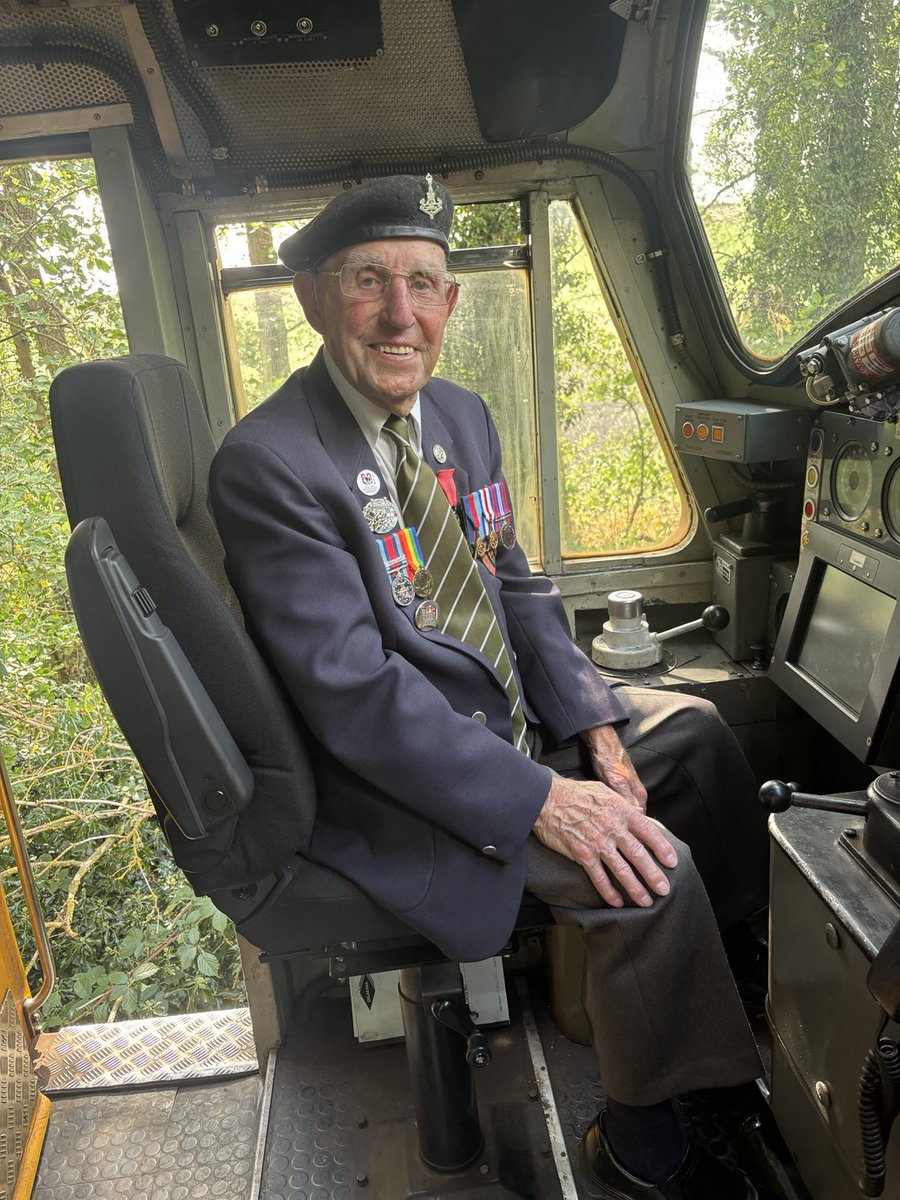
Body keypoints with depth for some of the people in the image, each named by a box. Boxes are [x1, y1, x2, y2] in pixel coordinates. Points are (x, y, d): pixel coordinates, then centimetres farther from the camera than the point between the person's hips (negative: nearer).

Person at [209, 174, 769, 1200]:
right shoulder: (266, 463, -21)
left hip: (519, 712, 9)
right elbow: (351, 691, -26)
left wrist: (593, 726, -4)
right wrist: (539, 799, -27)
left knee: (695, 732, 14)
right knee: (654, 876, -19)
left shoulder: (462, 416, 5)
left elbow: (516, 587, 8)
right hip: (399, 769, -8)